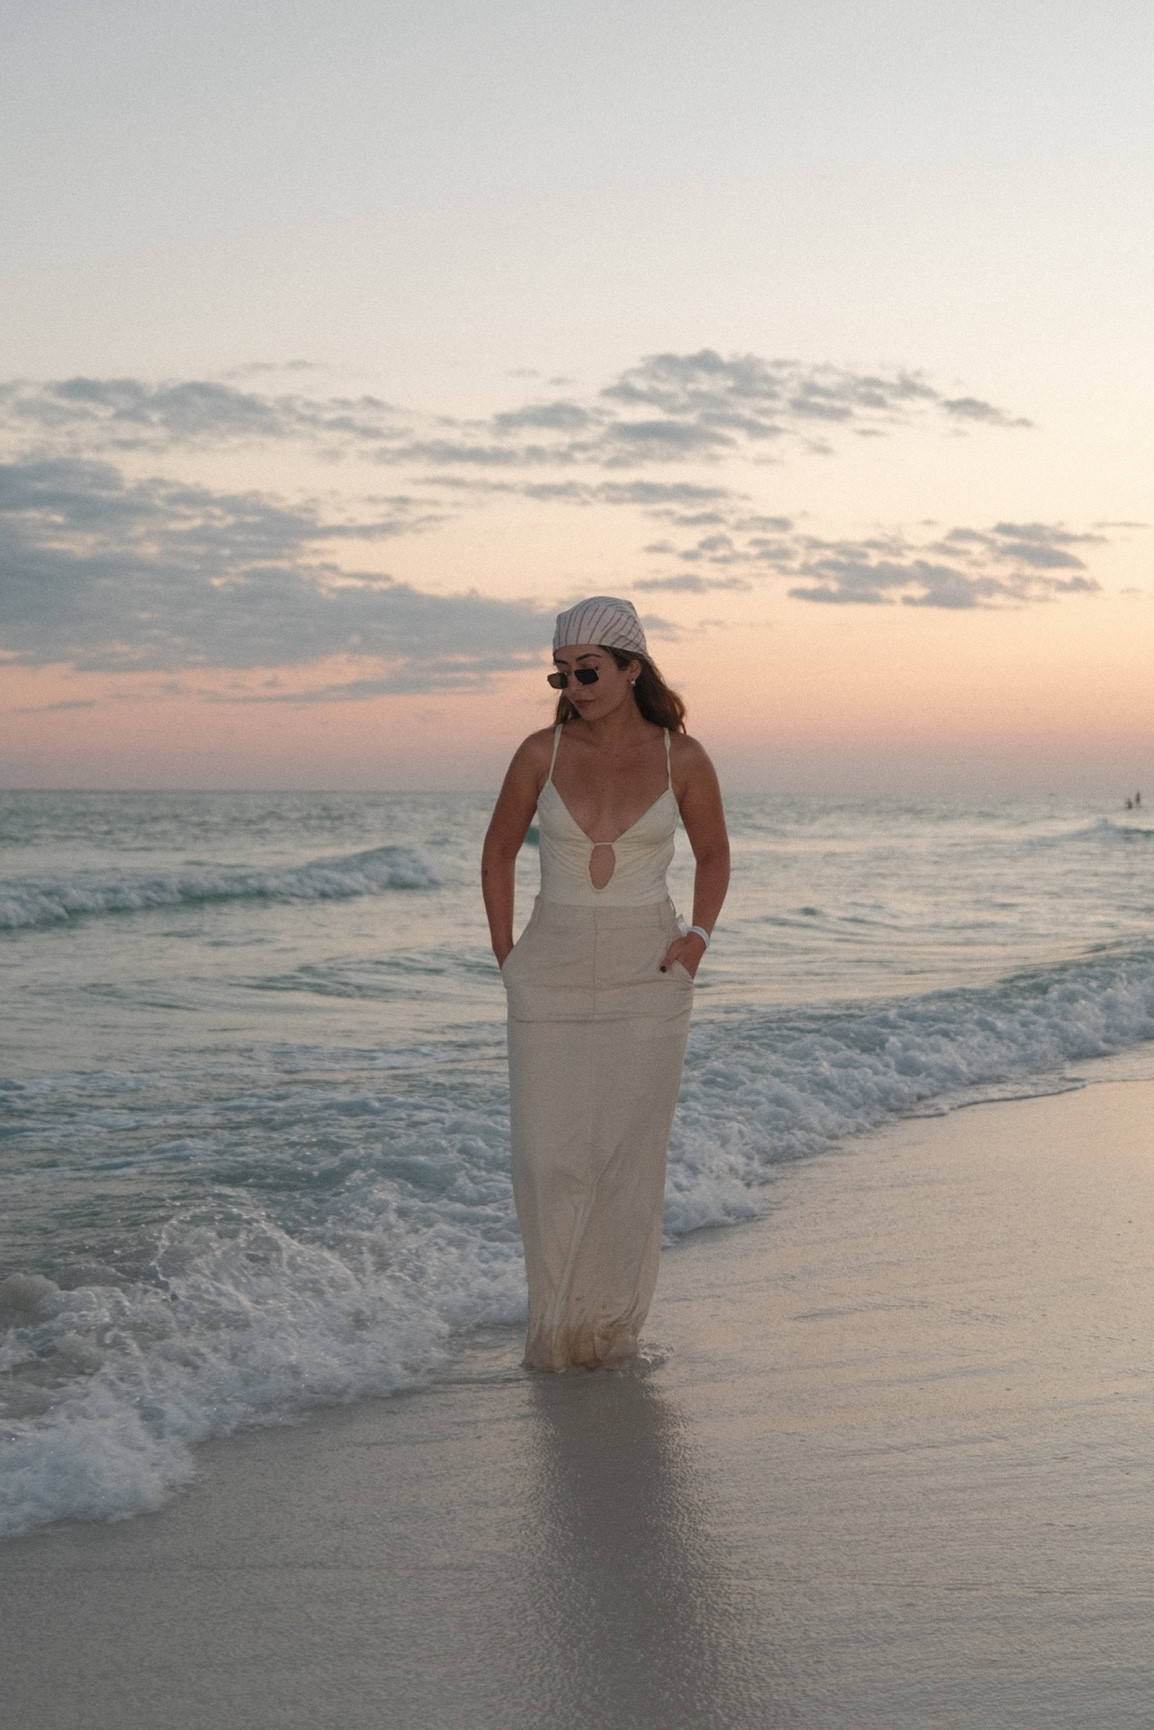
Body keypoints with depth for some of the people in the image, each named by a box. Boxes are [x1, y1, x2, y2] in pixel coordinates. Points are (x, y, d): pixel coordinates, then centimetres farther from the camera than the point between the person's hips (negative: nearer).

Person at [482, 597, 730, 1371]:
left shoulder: (681, 756, -4)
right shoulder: (543, 752, -2)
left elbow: (714, 854, 12)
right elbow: (500, 850, 11)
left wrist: (698, 938, -1)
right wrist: (505, 954, 5)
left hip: (646, 980, -1)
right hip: (552, 978, 1)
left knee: (630, 1154, 0)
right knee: (547, 1155, -2)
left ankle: (615, 1325, 14)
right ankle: (559, 1321, 14)